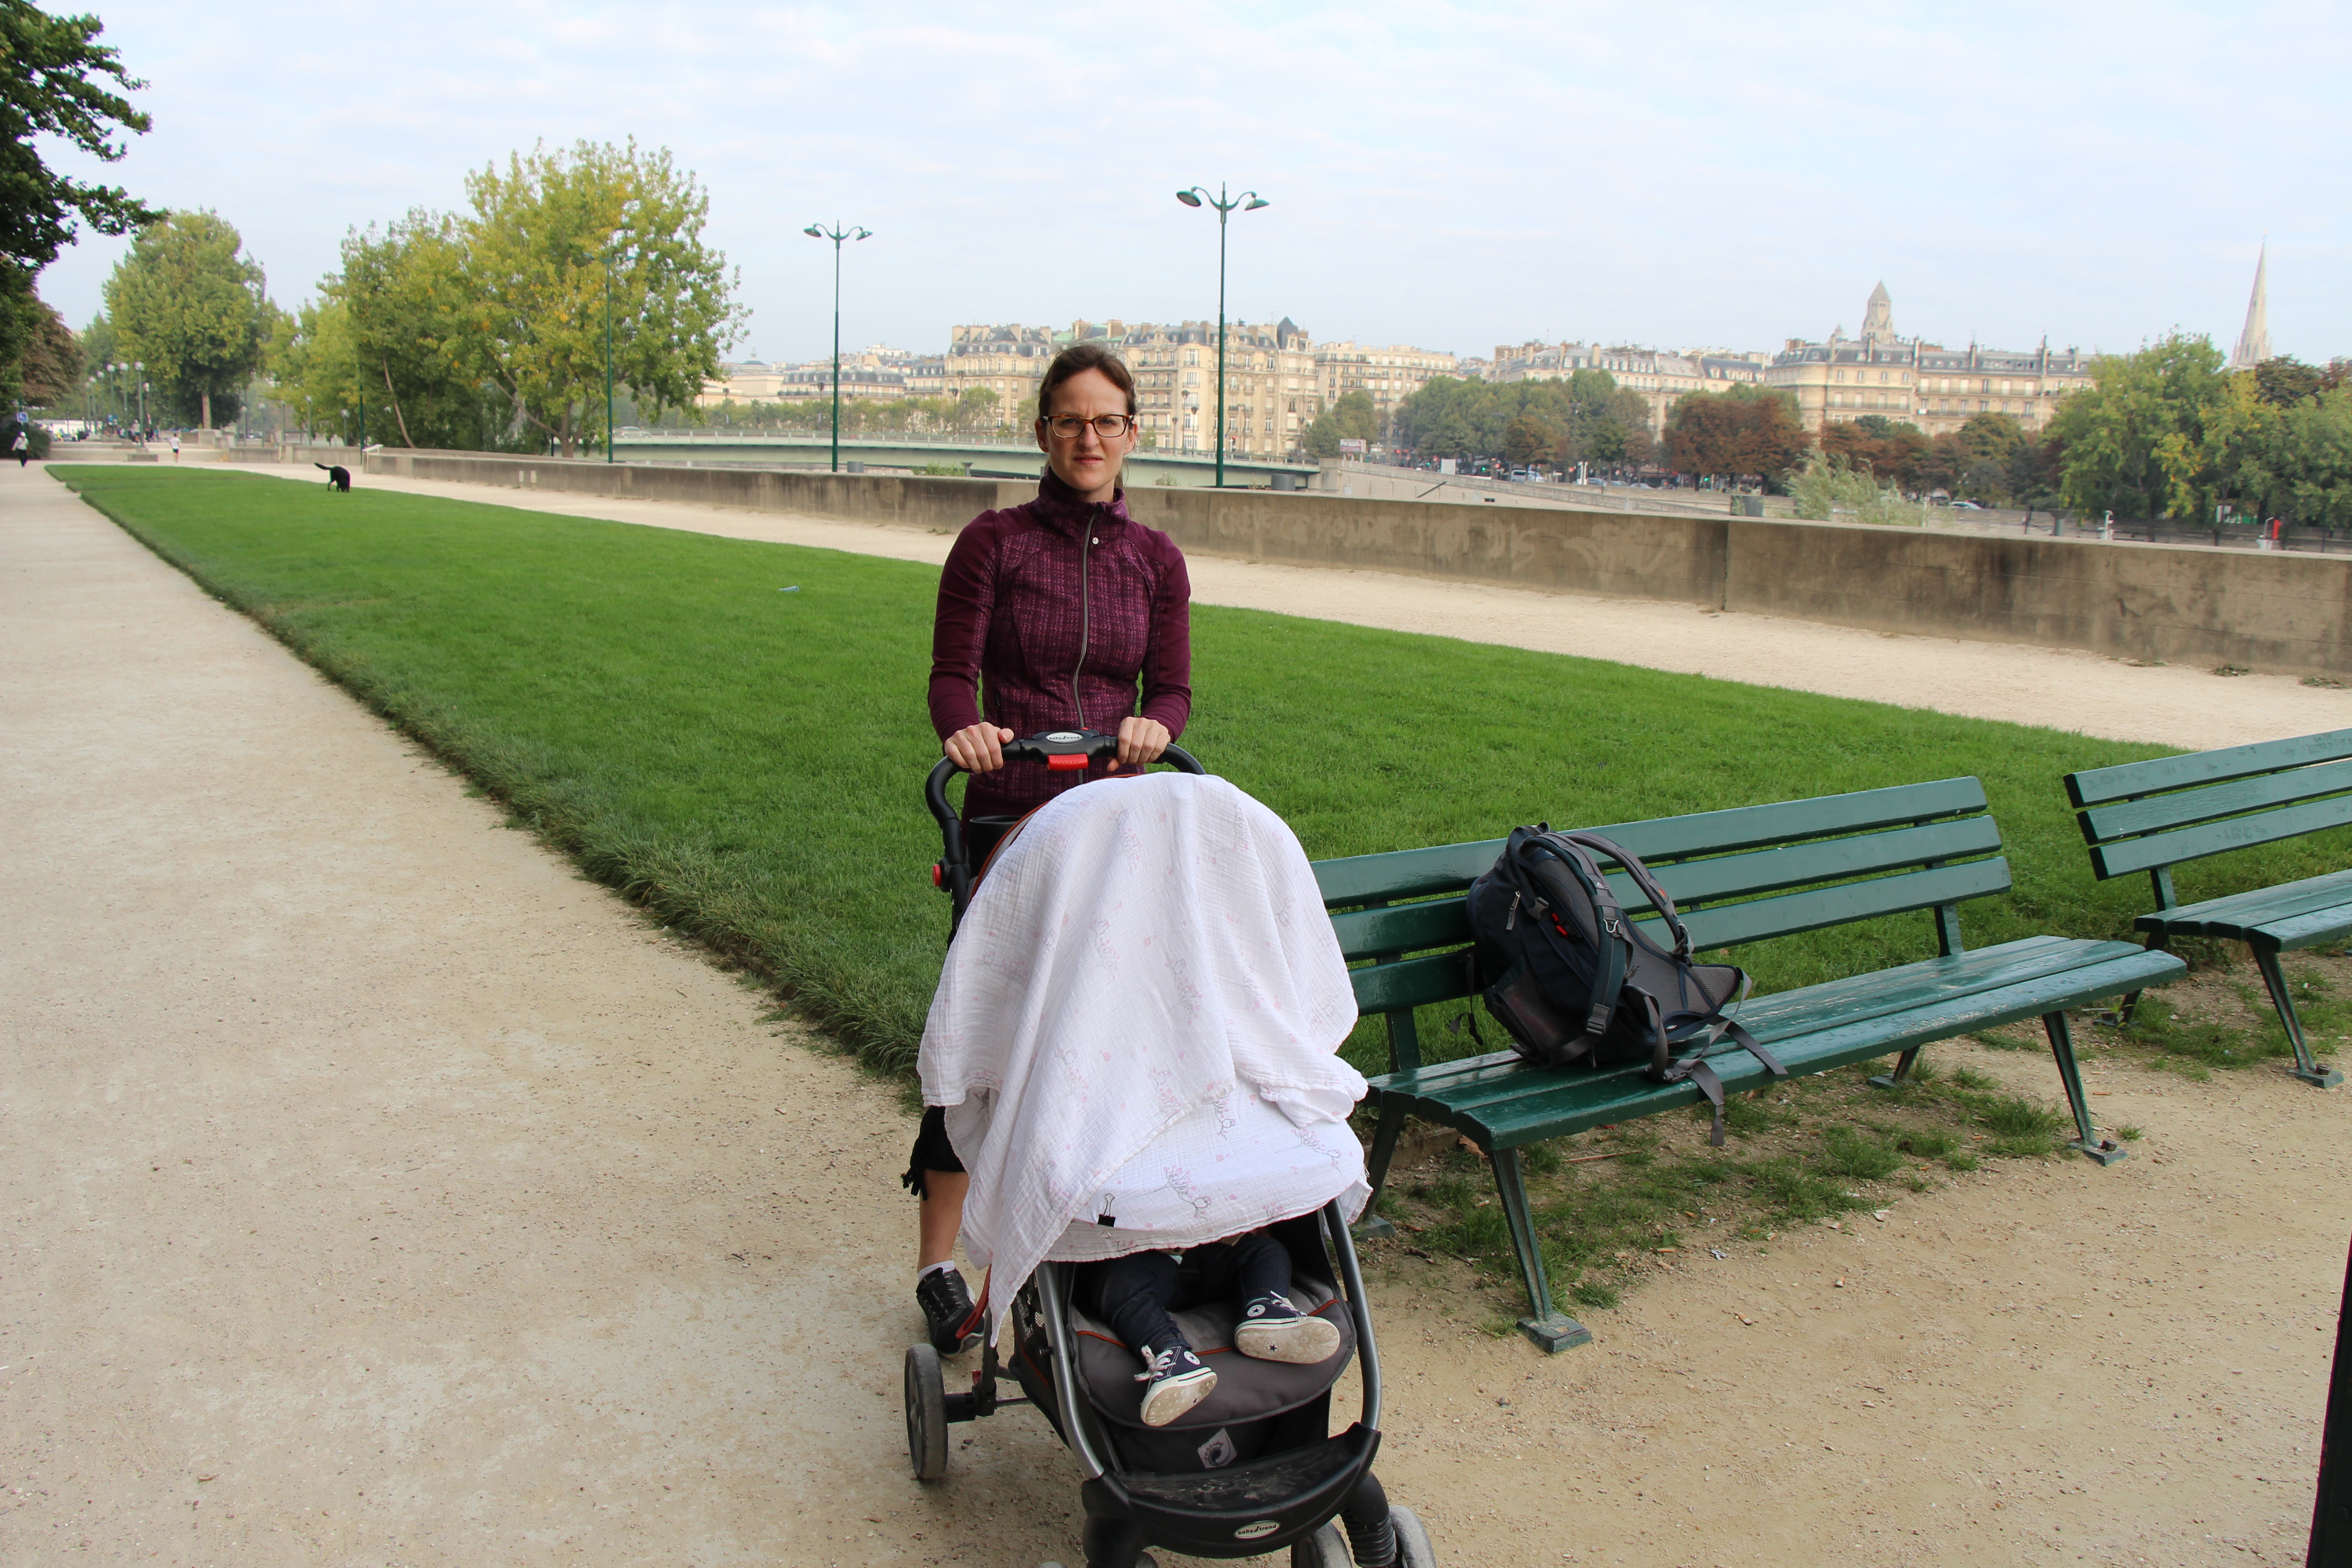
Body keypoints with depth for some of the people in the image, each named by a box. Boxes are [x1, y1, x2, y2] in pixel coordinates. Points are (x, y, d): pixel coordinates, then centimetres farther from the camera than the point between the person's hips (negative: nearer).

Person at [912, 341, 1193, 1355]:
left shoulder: (1155, 558, 9)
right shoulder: (993, 543, 1)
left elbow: (1173, 689, 7)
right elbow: (952, 674, -4)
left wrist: (1154, 726, -16)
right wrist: (964, 728, -26)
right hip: (1009, 820, -3)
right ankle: (938, 1262, 10)